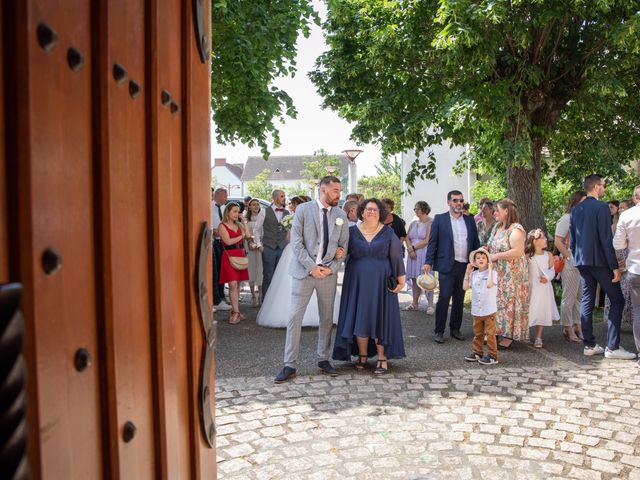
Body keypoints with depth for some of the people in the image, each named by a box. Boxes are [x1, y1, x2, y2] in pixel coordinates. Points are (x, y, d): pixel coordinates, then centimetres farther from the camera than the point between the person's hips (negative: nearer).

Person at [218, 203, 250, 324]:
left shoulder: (239, 225, 16)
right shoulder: (222, 226, -2)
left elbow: (248, 235, 2)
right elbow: (228, 241, -12)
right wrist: (241, 236, -1)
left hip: (240, 255, 6)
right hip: (229, 256, -6)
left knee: (238, 284, 7)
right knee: (233, 285, -11)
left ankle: (235, 311, 14)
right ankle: (236, 312, -10)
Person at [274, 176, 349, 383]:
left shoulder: (341, 215, 7)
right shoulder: (303, 209, -2)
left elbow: (343, 245, 8)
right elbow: (296, 242, -7)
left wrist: (331, 268, -6)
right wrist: (311, 267, -14)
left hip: (328, 272, 3)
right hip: (304, 271, -3)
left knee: (327, 319, 10)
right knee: (295, 318, -3)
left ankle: (323, 359, 24)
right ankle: (290, 365, 5)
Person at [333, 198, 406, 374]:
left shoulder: (388, 233, 0)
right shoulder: (352, 231, 3)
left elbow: (396, 257, 0)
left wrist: (401, 279, -4)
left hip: (380, 282, -1)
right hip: (357, 282, 1)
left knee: (380, 317, 1)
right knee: (359, 317, 4)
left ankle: (382, 358, 10)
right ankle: (362, 355, 18)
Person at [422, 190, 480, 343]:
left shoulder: (470, 220, 11)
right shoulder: (440, 219, 0)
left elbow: (475, 243, 12)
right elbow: (432, 242, -3)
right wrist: (428, 262, -11)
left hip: (465, 266, 4)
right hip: (447, 265, -4)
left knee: (459, 299, 11)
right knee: (444, 298, -5)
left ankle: (455, 329, 22)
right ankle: (439, 331, 4)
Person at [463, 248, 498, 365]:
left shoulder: (492, 273, -10)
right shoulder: (473, 274, 6)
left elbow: (489, 284, -28)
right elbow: (465, 287, -1)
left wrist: (490, 269, -21)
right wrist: (467, 273, -2)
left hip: (489, 310, -5)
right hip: (476, 310, 5)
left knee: (490, 334, 2)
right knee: (477, 333, 16)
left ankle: (493, 356, 10)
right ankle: (477, 353, 28)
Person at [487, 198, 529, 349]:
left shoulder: (516, 229, -17)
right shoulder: (497, 227, 11)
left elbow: (518, 251, -26)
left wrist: (496, 256, -22)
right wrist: (485, 249, 1)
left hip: (512, 275, -9)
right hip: (497, 273, 9)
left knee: (509, 302, -2)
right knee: (498, 301, 13)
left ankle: (509, 336, 7)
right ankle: (497, 331, 22)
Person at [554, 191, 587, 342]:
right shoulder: (566, 219, -6)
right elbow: (557, 241, -12)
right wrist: (569, 258, -13)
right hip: (571, 265, -7)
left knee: (580, 296, 11)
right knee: (569, 297, 1)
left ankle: (577, 327, 21)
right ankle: (568, 329, 8)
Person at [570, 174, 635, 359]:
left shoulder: (575, 210, 10)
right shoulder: (601, 207, -12)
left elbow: (572, 240, 13)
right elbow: (606, 240, -16)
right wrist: (615, 266, -13)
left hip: (582, 261, 7)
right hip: (599, 261, -7)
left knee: (587, 301, 9)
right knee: (617, 300, 2)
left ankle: (589, 345, 13)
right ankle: (612, 347, 0)